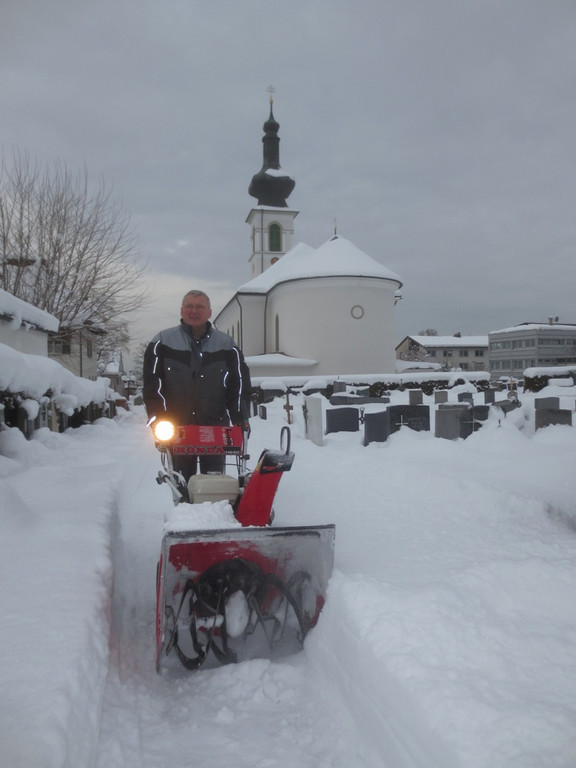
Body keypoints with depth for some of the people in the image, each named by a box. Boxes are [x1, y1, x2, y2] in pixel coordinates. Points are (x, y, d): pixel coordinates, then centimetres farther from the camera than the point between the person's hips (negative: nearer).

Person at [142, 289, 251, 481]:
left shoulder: (226, 345, 7)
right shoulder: (163, 342, 3)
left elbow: (240, 383, 6)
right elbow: (152, 383, 0)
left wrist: (241, 419, -4)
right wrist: (158, 419, -10)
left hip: (215, 426, 1)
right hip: (177, 428, 0)